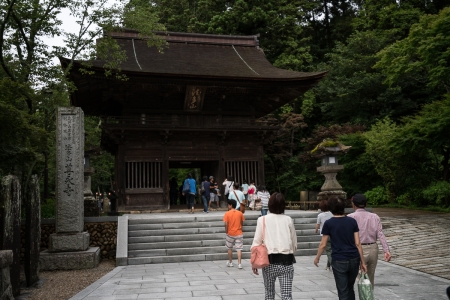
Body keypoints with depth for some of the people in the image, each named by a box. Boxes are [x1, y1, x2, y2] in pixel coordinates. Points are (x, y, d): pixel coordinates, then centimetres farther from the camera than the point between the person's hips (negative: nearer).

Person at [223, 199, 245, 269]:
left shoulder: (227, 213, -9)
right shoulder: (240, 213, -1)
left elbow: (226, 224, -12)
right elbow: (242, 223, 6)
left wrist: (226, 232, -1)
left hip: (230, 234, -1)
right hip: (239, 234, 1)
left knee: (229, 248, 16)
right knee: (239, 249, 1)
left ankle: (230, 262, 25)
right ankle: (239, 263, -7)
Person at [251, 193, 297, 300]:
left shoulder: (263, 219, -3)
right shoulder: (288, 220, 2)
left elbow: (256, 242, -4)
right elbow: (294, 243, 6)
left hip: (270, 260, 0)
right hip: (286, 261, 1)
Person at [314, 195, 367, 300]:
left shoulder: (328, 223, -8)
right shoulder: (352, 221, 0)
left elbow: (323, 244, -3)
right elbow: (358, 243, 0)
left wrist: (317, 258, 13)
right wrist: (362, 261, 7)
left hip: (339, 261, -4)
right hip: (354, 260, 4)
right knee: (350, 288, 22)